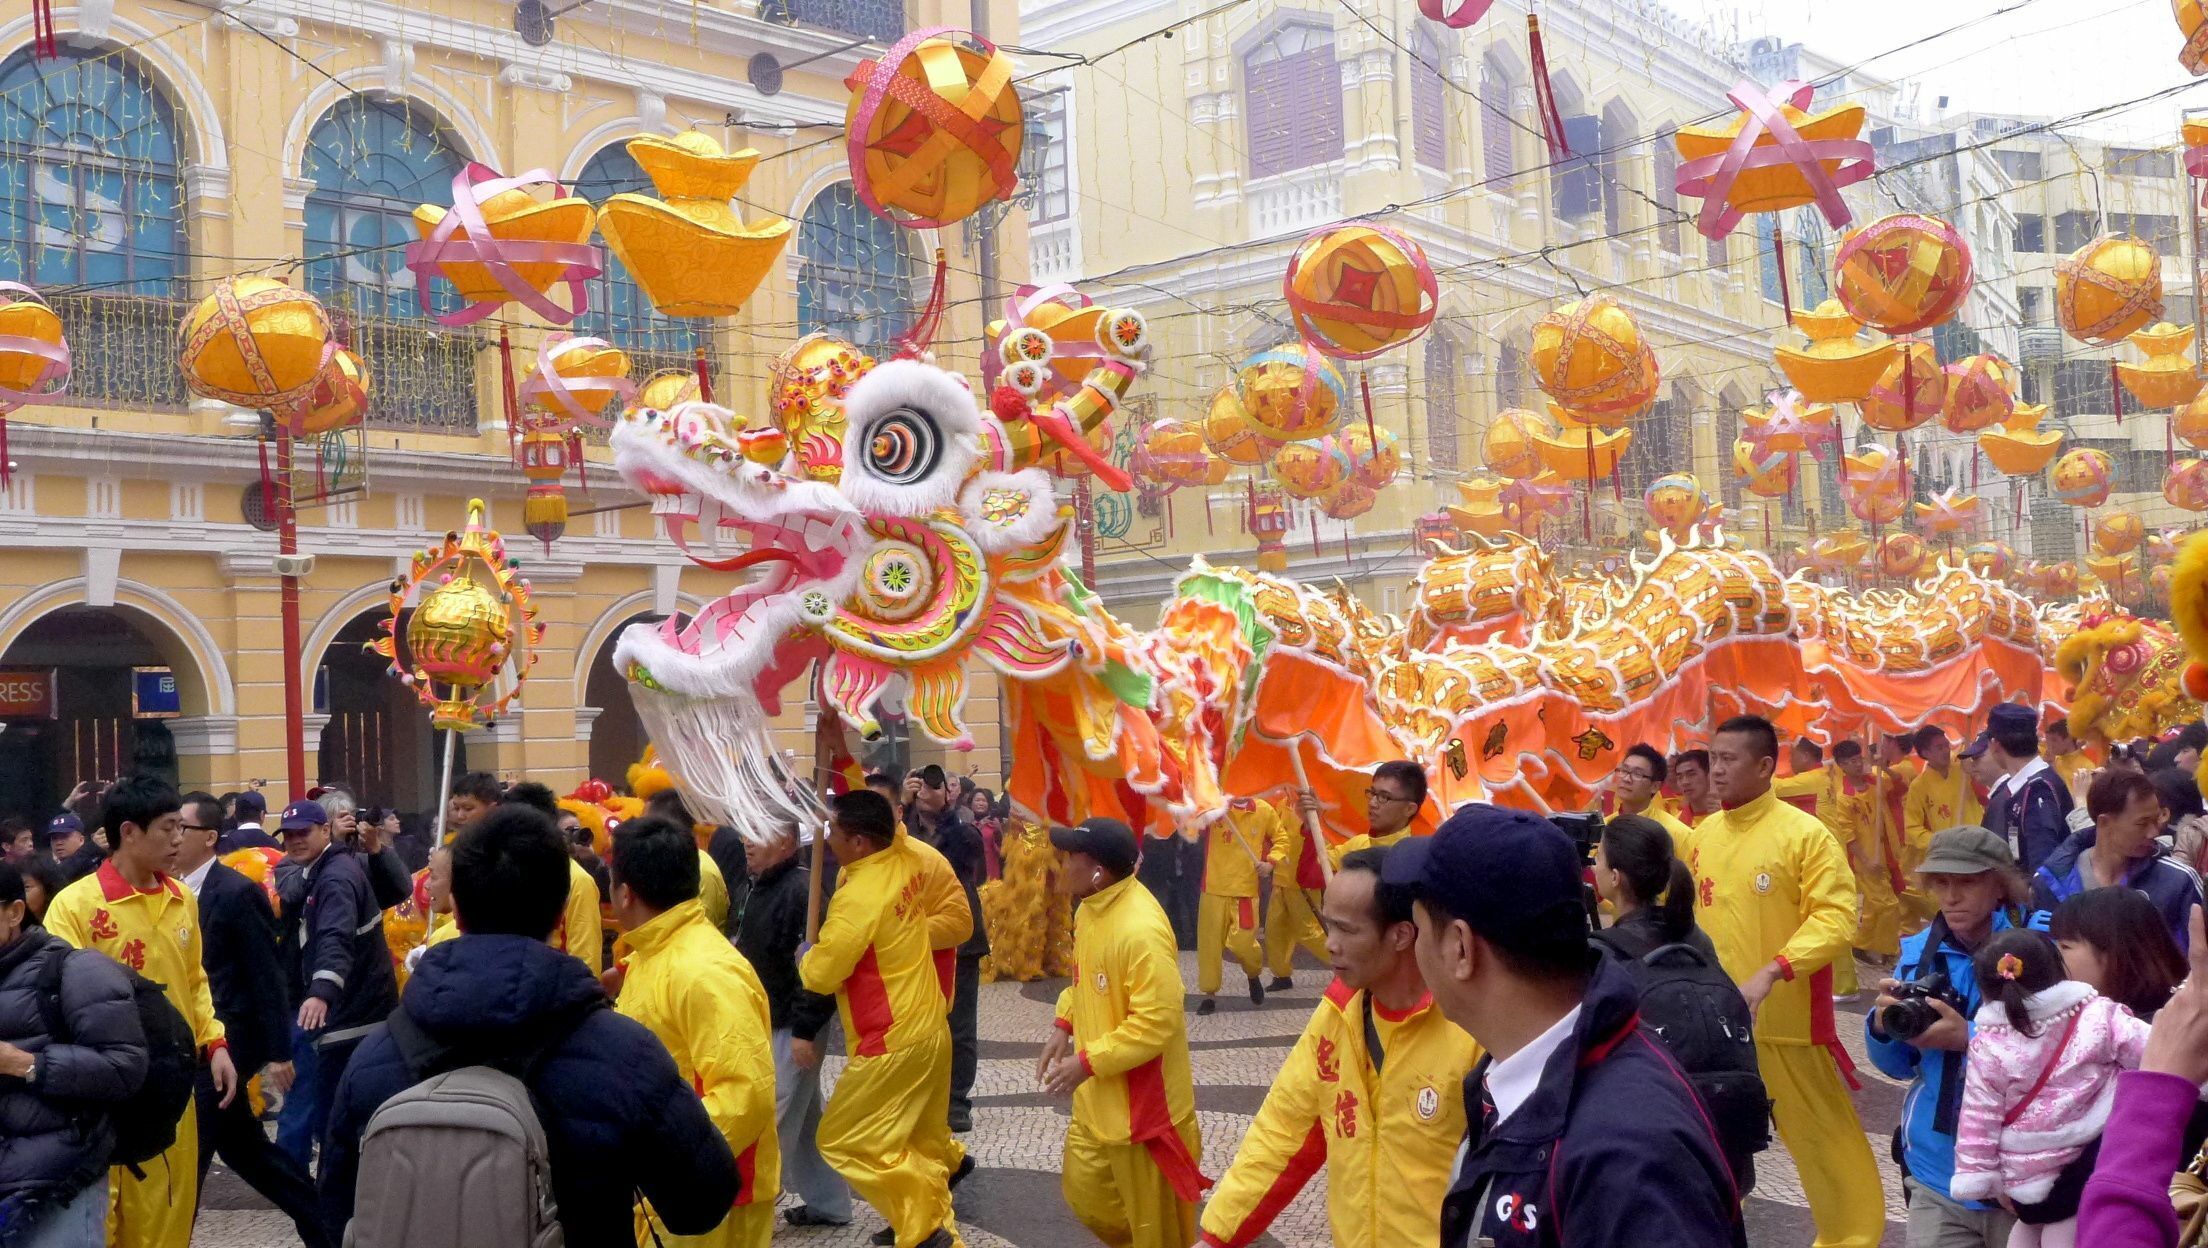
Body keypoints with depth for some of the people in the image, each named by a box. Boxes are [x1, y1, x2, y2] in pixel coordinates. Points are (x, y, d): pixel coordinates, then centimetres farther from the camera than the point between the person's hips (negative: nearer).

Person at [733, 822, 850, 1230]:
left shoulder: (803, 889, -20)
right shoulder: (761, 886, 10)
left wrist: (805, 1029, -23)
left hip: (793, 1026, -10)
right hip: (769, 1022, 10)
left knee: (772, 1120, -5)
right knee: (806, 1118, 16)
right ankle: (828, 1202, 26)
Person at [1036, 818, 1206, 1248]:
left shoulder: (1141, 930, -29)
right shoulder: (1090, 906, 1)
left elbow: (1159, 1021, -28)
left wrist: (1087, 1062, -24)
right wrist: (1064, 1027, 4)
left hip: (1143, 1103, -9)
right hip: (1097, 1097, 9)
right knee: (1084, 1191, 22)